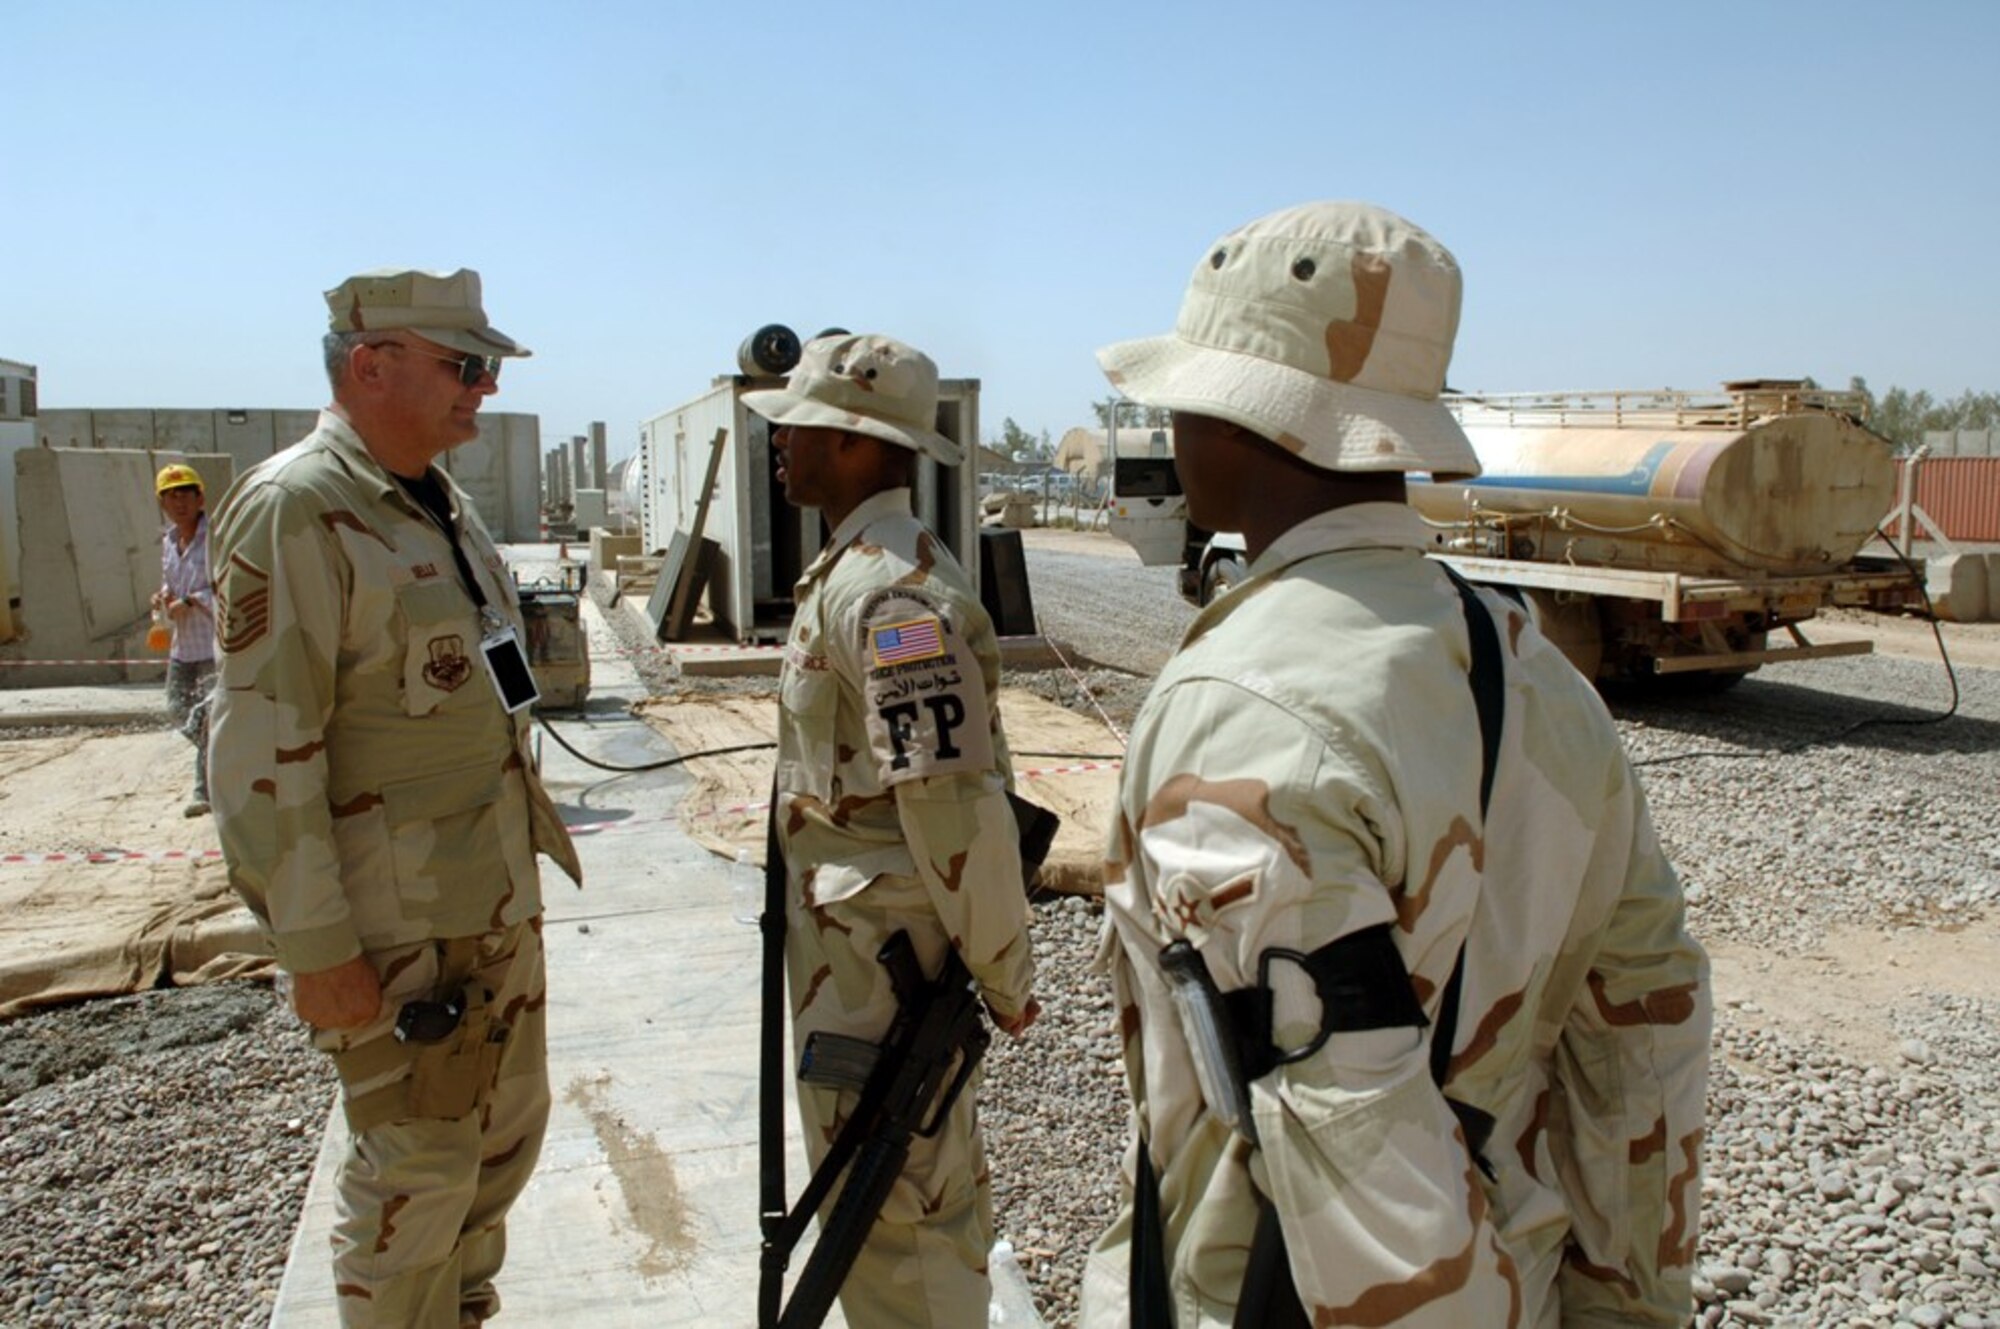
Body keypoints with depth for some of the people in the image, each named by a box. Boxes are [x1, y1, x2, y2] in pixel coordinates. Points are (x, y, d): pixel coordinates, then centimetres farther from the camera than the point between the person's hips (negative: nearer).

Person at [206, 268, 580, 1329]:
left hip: (498, 896, 9)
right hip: (395, 917, -9)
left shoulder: (440, 506, 10)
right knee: (417, 1164, 4)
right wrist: (316, 946, -21)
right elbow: (263, 745, -21)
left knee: (508, 1128, 20)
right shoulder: (295, 510, -17)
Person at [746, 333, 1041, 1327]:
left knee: (889, 1208, 5)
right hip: (872, 941, 10)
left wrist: (1003, 973, -17)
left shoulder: (885, 590, -23)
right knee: (932, 1189, 23)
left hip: (877, 957, -10)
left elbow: (956, 800, -26)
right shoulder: (866, 565, 10)